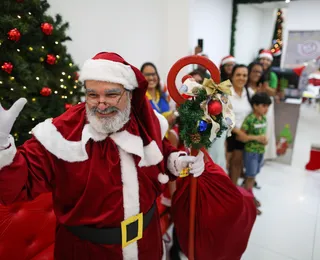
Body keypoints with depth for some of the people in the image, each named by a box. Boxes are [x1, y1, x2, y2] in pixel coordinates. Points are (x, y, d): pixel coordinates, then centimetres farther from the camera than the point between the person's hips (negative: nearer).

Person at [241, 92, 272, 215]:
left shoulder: (264, 118, 3)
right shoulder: (249, 119, -19)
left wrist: (265, 139, -3)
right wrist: (256, 138, -22)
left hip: (261, 151, 7)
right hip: (251, 152, -6)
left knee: (254, 175, 19)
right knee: (250, 176, 4)